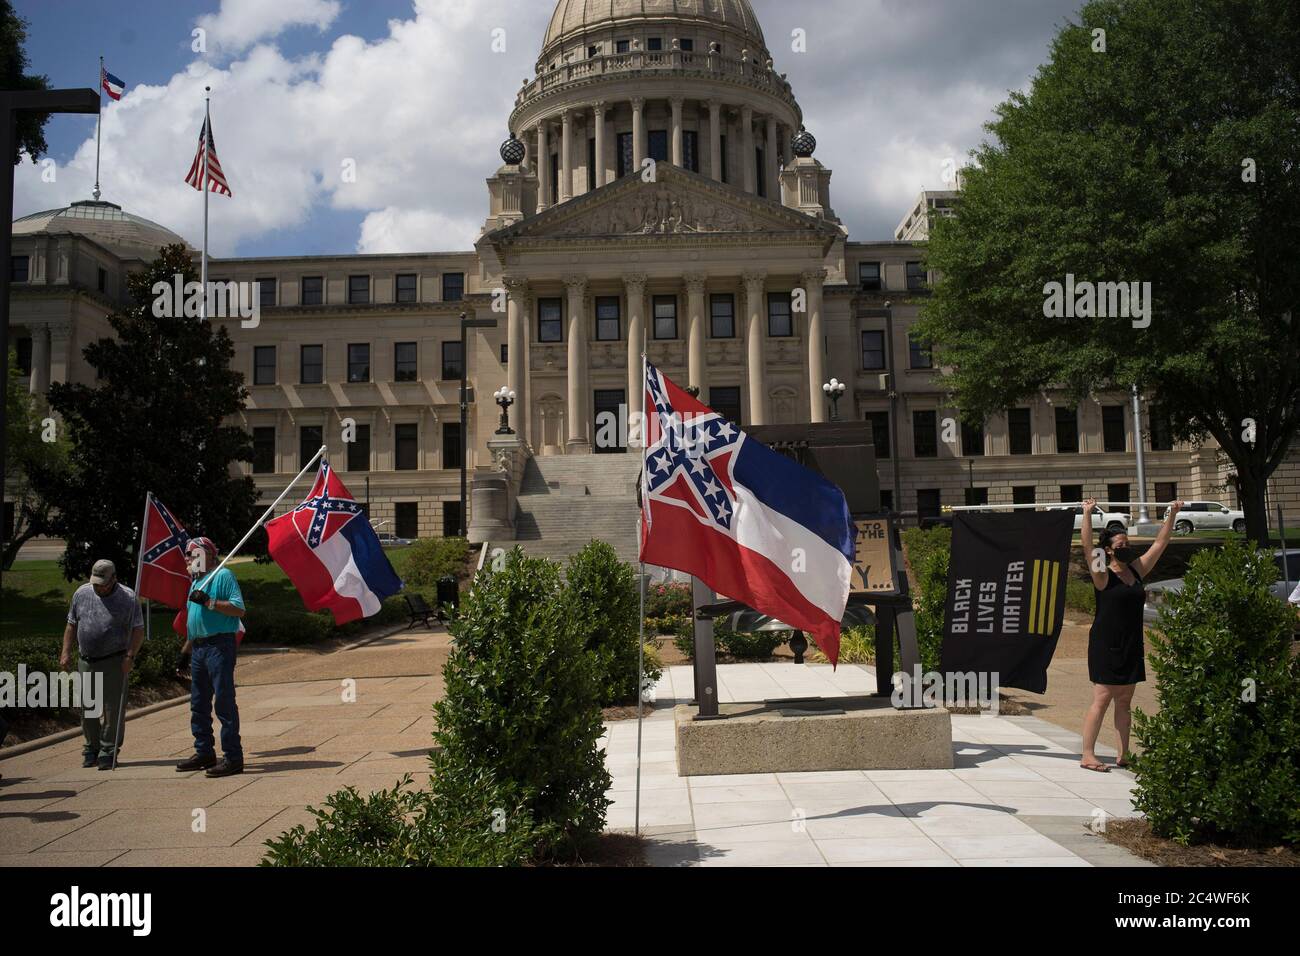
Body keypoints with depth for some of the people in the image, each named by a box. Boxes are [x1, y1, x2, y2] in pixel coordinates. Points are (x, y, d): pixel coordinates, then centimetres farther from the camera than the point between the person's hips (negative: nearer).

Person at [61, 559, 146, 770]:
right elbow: (71, 625, 14)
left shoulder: (128, 597, -6)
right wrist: (66, 652, 7)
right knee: (88, 707, 9)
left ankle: (108, 752, 3)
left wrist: (130, 656, -15)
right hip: (86, 660, 4)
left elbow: (138, 630, -5)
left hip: (114, 661, -4)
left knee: (113, 707, -5)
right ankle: (91, 749, 21)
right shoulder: (81, 594, 6)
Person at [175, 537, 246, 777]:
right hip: (198, 648, 9)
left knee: (224, 701, -9)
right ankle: (204, 753, 23)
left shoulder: (223, 576, -6)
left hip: (219, 646, -9)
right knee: (199, 704, 13)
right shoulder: (196, 582, 21)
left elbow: (239, 609, -15)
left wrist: (209, 602, -20)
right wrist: (185, 651, 25)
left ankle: (233, 757, -7)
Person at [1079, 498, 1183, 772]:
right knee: (1102, 698, -7)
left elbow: (1160, 544, 14)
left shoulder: (1137, 570, 9)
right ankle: (1087, 755, -5)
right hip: (1106, 644, -6)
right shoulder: (1103, 575, -9)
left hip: (1132, 645, 6)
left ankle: (1124, 755, 17)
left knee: (1125, 700, 11)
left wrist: (1171, 515, 12)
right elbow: (1087, 547, -24)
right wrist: (1087, 513, -30)